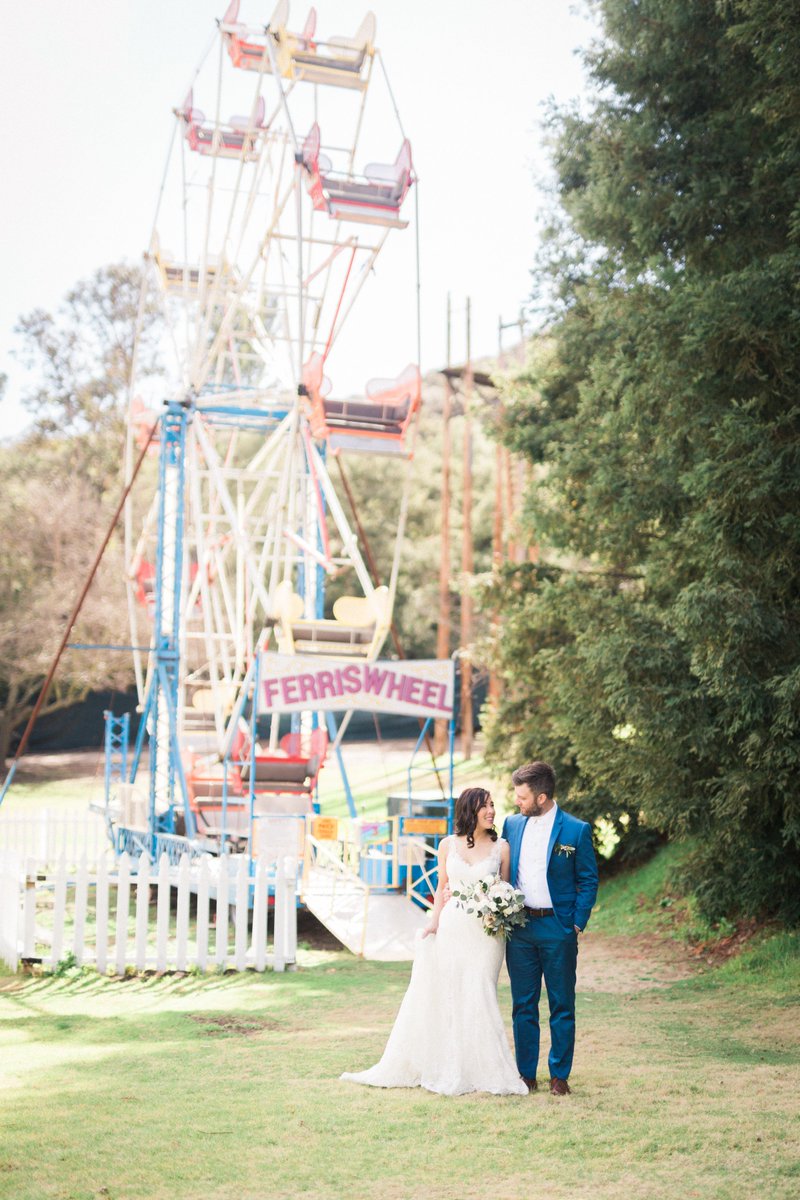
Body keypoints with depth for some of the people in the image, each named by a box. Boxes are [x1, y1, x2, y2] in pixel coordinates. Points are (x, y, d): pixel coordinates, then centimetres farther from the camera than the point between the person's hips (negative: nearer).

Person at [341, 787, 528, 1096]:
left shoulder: (501, 847, 2)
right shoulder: (448, 845, 5)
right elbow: (442, 887, 11)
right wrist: (434, 922, 0)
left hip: (485, 931, -2)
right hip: (451, 928, 2)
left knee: (478, 999, -5)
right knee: (439, 997, 3)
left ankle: (488, 1072, 8)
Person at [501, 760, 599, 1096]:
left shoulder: (576, 830, -7)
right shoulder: (512, 824, 6)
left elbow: (589, 881, -2)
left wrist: (577, 924, -8)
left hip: (558, 928, -4)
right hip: (518, 927, 4)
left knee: (562, 1006, 5)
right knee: (523, 1005, 9)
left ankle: (560, 1075, 16)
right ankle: (526, 1074, 18)